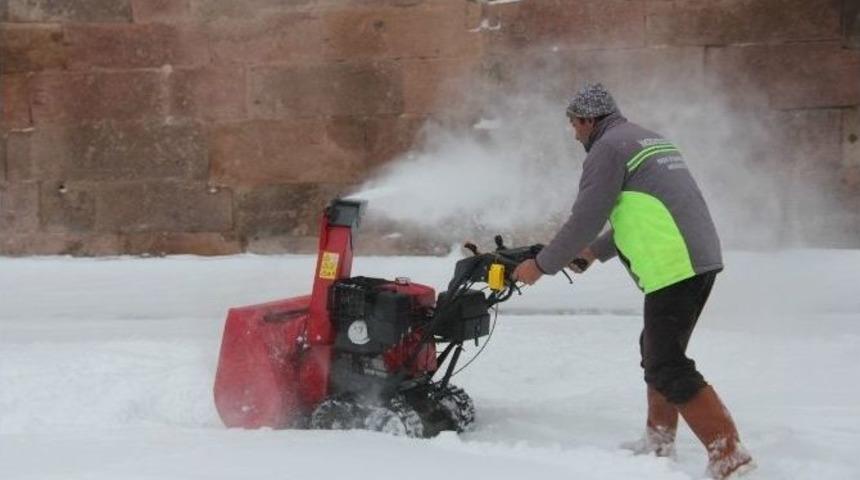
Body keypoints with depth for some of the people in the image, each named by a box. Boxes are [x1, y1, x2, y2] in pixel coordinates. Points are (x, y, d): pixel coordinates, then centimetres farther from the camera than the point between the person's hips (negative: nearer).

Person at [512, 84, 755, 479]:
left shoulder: (608, 147, -5)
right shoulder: (648, 139, 24)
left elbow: (585, 219, -8)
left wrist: (542, 265, 2)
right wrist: (595, 251, 35)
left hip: (673, 267, -10)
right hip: (701, 258, 10)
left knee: (667, 367, -9)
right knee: (657, 350, 22)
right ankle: (659, 443, 27)